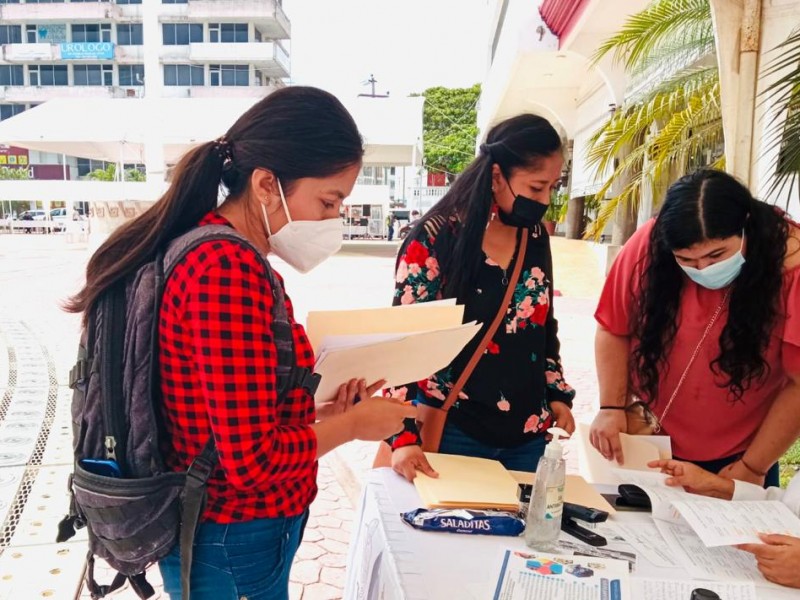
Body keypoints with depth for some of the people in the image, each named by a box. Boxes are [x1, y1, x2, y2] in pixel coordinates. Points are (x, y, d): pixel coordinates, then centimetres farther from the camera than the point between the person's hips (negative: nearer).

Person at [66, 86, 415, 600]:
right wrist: (353, 424, -13)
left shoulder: (204, 248, 2)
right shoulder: (230, 271, -27)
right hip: (237, 546, -8)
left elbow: (229, 411, 6)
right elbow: (255, 461, -27)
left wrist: (317, 410, 1)